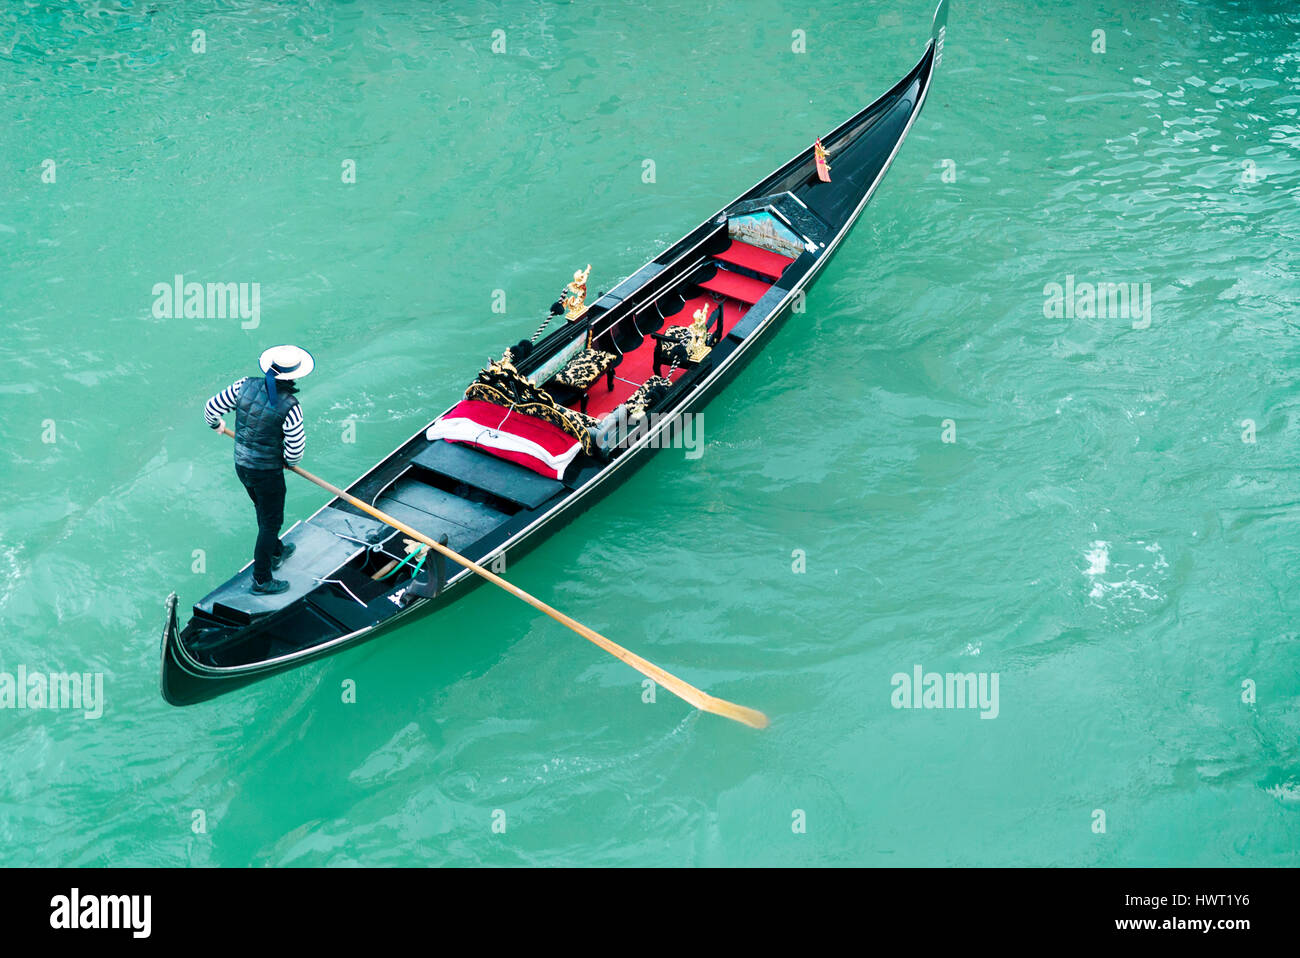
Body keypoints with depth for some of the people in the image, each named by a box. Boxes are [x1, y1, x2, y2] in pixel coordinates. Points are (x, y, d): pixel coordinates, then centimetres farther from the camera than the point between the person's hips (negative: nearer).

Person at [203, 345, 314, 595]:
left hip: (241, 466, 6)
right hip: (268, 473, -6)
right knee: (271, 522, 11)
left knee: (264, 511, 29)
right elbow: (295, 450, -18)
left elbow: (211, 409, -1)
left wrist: (217, 424, 22)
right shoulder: (289, 406, -25)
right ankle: (261, 580, 20)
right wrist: (290, 461, 6)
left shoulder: (246, 385, -11)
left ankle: (276, 552, 52)